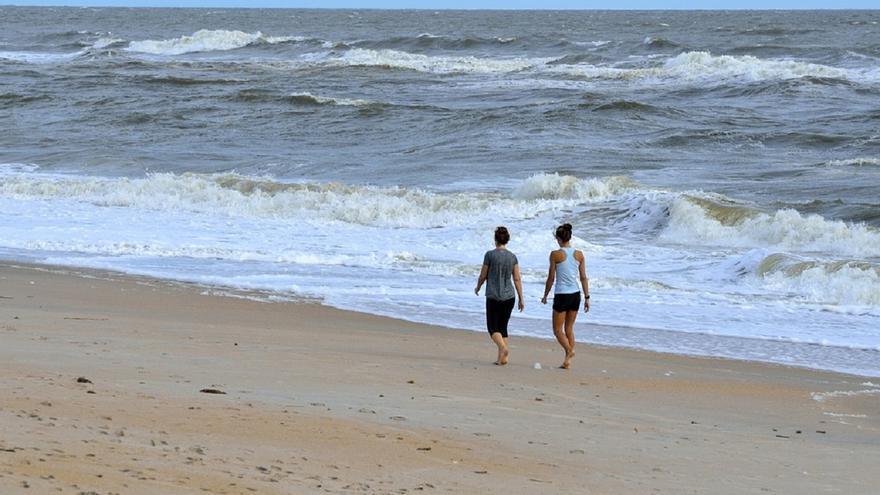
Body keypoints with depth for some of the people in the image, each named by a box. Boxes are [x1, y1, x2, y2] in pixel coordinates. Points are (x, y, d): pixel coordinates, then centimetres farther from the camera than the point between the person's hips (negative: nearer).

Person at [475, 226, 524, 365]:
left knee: (493, 328, 2)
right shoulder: (512, 257, 2)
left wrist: (477, 288, 18)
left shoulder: (490, 255, -8)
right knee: (502, 327, 14)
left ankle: (503, 348, -24)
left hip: (493, 297, -4)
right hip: (509, 297, 4)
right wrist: (521, 299, 6)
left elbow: (483, 276, -2)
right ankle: (501, 358, 8)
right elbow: (517, 279, 1)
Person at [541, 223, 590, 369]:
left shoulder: (555, 254, -10)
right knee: (569, 328, 15)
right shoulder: (579, 254, 2)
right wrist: (587, 297, 9)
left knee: (558, 329, 6)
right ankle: (568, 361, 13)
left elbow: (551, 278, -6)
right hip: (575, 294, 5)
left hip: (562, 295, -5)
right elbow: (584, 278, 4)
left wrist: (545, 296, 7)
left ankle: (569, 350, -19)